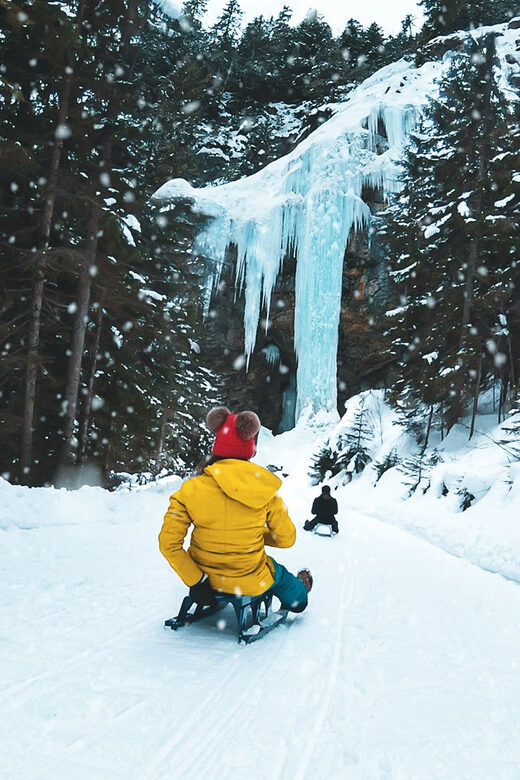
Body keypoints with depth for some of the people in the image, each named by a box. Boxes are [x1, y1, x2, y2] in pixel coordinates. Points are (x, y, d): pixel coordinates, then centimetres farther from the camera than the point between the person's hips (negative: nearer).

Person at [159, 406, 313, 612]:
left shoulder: (190, 490, -15)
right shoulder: (265, 488, -15)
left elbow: (169, 543, -15)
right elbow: (285, 539, -5)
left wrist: (195, 581, -9)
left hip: (206, 576, 1)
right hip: (252, 582, -1)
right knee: (281, 576, 34)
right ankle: (298, 594, 65)